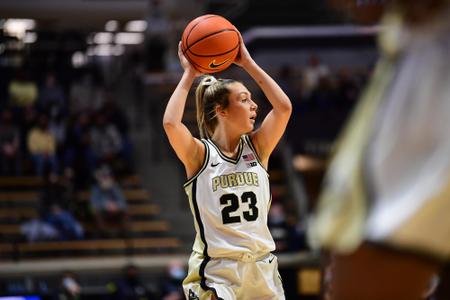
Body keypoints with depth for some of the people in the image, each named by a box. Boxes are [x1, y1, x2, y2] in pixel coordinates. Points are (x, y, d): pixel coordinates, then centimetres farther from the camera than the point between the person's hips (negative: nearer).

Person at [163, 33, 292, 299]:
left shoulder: (257, 148, 8)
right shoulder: (199, 154, -3)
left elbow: (284, 107, -4)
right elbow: (171, 123, -22)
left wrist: (248, 63, -1)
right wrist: (189, 75, -10)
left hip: (262, 269, 4)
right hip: (216, 273, -4)